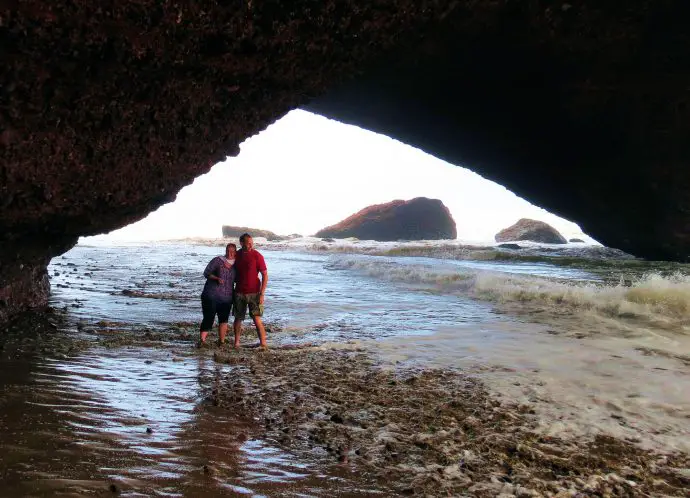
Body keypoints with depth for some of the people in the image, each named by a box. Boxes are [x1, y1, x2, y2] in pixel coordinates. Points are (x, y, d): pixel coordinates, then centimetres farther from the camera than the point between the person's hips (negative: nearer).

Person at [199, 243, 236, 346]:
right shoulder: (217, 260, -3)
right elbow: (206, 273, -5)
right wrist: (216, 278, -21)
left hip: (226, 298, 4)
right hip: (211, 295, -4)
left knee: (223, 319, 10)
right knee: (209, 317, -8)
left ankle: (221, 341, 18)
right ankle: (202, 339, -7)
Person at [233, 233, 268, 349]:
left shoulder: (257, 256, -9)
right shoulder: (237, 255, 4)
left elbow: (265, 275, -9)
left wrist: (262, 294, -14)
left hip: (254, 293, -4)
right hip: (239, 292, 4)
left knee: (256, 318, -9)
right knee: (238, 318, 9)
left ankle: (263, 343, -4)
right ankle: (236, 343, 22)